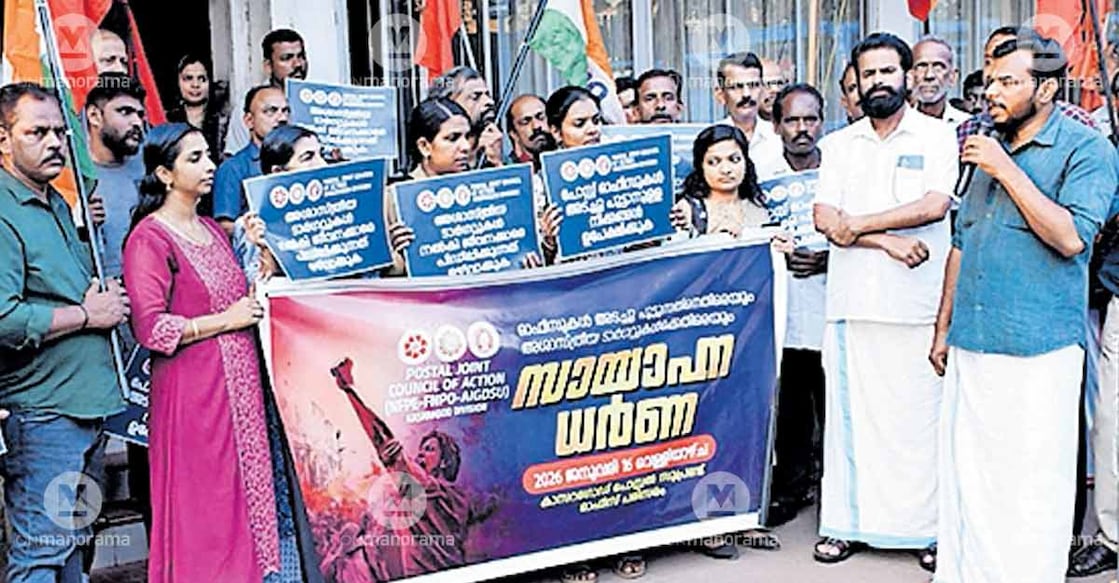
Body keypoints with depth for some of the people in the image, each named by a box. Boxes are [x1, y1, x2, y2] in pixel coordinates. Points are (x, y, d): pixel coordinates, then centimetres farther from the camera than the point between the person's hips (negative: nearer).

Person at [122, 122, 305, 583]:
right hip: (194, 389, -7)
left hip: (239, 382, 8)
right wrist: (227, 320, -14)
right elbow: (150, 329, -18)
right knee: (202, 508, 0)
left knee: (245, 494, 10)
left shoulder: (212, 230, 15)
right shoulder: (149, 239, -9)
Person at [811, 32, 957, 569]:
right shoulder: (838, 145, 13)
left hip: (917, 303, -2)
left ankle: (929, 527, 11)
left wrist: (857, 223, -8)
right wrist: (886, 241, -11)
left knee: (919, 414, 0)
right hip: (851, 302, 3)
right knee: (851, 412, 5)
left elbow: (934, 205, -9)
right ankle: (848, 523, 14)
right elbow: (824, 219, 2)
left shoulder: (936, 136, 6)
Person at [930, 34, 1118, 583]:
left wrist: (1006, 171, -14)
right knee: (966, 477, 10)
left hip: (1038, 351, -6)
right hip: (970, 348, 6)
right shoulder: (988, 147, 16)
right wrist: (944, 328, 18)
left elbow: (1071, 237, -17)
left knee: (1031, 485, -1)